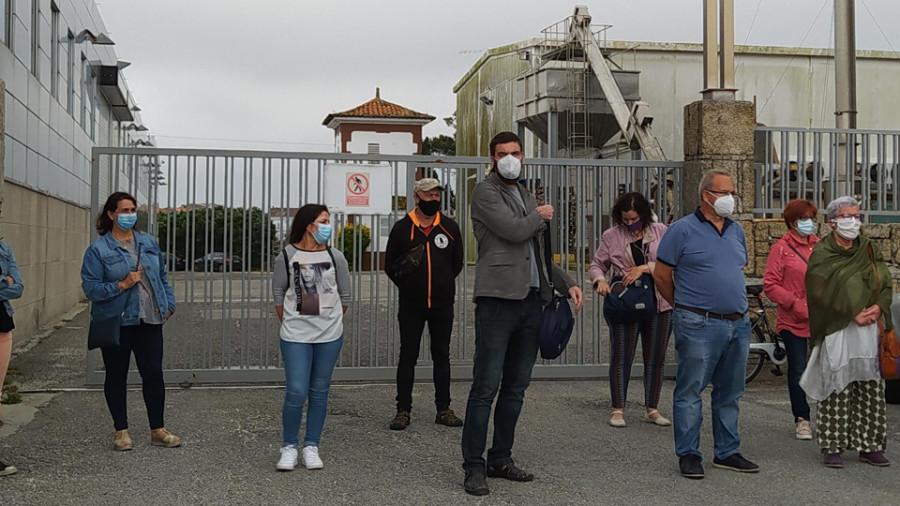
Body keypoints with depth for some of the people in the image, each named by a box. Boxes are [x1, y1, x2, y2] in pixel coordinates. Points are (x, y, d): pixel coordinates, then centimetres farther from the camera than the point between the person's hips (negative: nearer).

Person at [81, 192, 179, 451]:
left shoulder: (149, 243, 9)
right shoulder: (98, 249, -5)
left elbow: (163, 277, 15)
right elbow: (90, 287, -10)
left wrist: (168, 304, 6)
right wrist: (121, 285, -20)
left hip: (150, 322, 3)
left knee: (154, 374, 3)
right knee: (116, 376, 8)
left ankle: (158, 430, 15)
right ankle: (121, 431, 21)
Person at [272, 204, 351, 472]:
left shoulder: (335, 257, 2)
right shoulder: (287, 256, -2)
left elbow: (345, 296, 11)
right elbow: (278, 293, 8)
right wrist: (290, 325, 10)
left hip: (330, 335, 2)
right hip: (295, 336, -2)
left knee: (319, 392, 7)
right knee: (296, 392, -7)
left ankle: (311, 447, 17)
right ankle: (289, 447, 10)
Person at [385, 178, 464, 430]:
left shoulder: (450, 227, 5)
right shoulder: (402, 228, 0)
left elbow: (457, 263, 15)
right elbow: (390, 266, 6)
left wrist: (442, 284, 10)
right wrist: (410, 286, 4)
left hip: (442, 304, 2)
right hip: (411, 305, -2)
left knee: (441, 355, 8)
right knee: (408, 356, 2)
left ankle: (444, 409, 16)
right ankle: (403, 410, 9)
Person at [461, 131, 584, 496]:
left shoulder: (527, 197, 22)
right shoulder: (485, 192, -2)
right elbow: (513, 230, -16)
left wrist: (567, 283, 14)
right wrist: (540, 216, 4)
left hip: (531, 301, 8)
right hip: (498, 300, -8)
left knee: (516, 387, 11)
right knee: (486, 388, -6)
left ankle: (500, 459, 21)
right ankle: (474, 466, 1)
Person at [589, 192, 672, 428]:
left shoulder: (660, 232, 5)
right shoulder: (611, 236, 5)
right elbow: (596, 264, 9)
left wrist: (645, 268, -16)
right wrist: (600, 280, -12)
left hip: (659, 304, 1)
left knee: (656, 359, 8)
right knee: (621, 358, -1)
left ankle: (652, 409, 19)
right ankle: (618, 409, 8)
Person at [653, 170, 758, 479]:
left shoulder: (737, 232, 13)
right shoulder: (683, 230, -6)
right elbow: (661, 276, -3)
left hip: (738, 324, 7)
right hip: (699, 326, -6)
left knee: (730, 393, 14)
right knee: (690, 391, 0)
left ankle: (727, 452, 25)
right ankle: (688, 455, 10)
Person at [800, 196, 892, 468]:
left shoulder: (870, 250, 14)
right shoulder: (822, 254, -1)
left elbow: (885, 283, 9)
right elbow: (823, 292, -10)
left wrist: (878, 308, -9)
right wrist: (854, 314, -14)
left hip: (870, 330, 4)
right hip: (836, 331, -4)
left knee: (871, 389, 5)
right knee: (836, 389, -3)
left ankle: (869, 446, 13)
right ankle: (833, 447, 5)